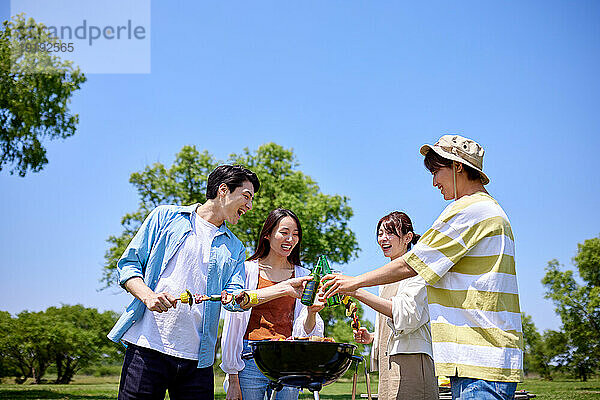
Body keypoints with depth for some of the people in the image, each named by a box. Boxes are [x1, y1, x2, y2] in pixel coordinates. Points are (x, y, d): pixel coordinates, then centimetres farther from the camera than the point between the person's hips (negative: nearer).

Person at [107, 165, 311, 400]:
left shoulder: (234, 249, 18)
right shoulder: (165, 217, 8)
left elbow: (234, 300, 4)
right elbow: (128, 264, 5)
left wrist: (284, 289, -6)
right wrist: (148, 296, -13)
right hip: (148, 345, -3)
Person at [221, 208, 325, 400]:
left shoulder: (303, 277, 10)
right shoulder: (248, 270, 2)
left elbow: (304, 332, 7)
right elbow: (233, 325, 1)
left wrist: (311, 312, -15)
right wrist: (232, 380, -3)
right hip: (251, 361, -2)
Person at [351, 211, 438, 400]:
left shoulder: (415, 271, -3)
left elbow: (407, 315, -20)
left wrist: (358, 292, -25)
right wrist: (372, 337, 9)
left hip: (410, 362, -8)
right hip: (388, 364, 8)